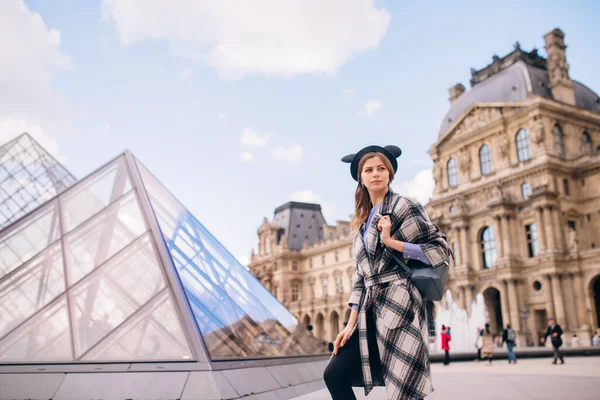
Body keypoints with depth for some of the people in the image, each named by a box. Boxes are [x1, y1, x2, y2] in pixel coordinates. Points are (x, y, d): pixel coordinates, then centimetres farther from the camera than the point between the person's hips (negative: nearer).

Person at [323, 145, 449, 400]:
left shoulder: (403, 206, -1)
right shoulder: (364, 221, 17)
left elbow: (440, 249, -5)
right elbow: (361, 275, 14)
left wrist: (391, 242, -15)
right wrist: (352, 323, 7)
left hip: (398, 305, -7)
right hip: (371, 311, 7)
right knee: (334, 374, 2)